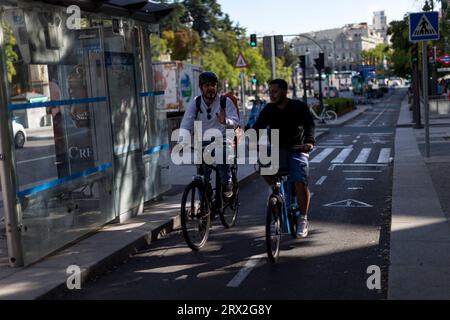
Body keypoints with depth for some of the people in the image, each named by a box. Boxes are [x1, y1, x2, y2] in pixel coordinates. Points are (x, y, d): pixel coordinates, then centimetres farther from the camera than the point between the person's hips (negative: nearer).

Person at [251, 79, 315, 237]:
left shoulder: (299, 107, -6)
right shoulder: (269, 109, 2)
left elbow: (310, 125, -21)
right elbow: (258, 126, -8)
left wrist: (309, 141, -41)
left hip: (297, 149, -3)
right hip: (277, 149, 3)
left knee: (301, 183, -20)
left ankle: (303, 219, -2)